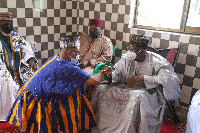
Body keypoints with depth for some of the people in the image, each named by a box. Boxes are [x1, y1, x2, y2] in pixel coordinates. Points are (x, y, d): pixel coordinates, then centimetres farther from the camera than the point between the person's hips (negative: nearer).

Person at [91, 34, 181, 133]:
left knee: (136, 96, -40)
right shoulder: (127, 58, 4)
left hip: (147, 92, -4)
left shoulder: (156, 61, -10)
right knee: (101, 89, -15)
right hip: (125, 88, 5)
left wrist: (143, 78, -26)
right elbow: (116, 75, 2)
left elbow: (171, 79, -21)